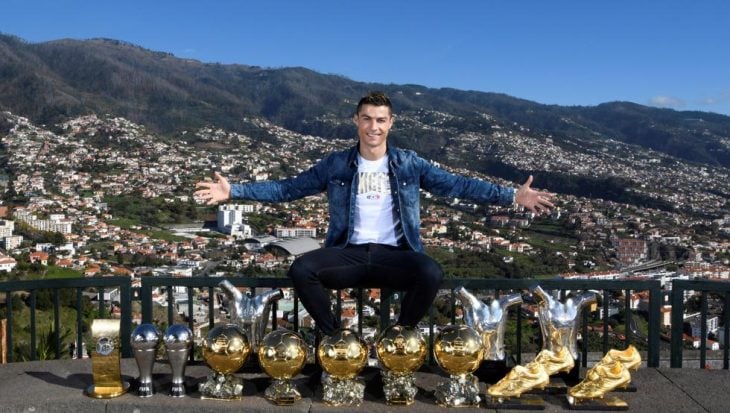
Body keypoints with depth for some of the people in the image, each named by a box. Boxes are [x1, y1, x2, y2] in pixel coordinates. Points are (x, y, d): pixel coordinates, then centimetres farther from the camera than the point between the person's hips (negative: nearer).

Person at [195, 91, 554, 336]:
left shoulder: (409, 164, 6)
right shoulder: (336, 164, 8)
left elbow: (458, 185, 3)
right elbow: (287, 188, 8)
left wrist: (512, 196, -6)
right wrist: (234, 191, 0)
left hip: (394, 255, 0)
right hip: (350, 253, 1)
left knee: (431, 274, -32)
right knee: (301, 269, -27)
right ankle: (335, 337, -5)